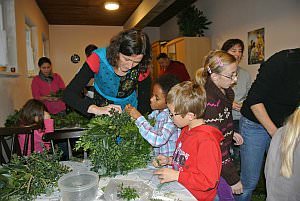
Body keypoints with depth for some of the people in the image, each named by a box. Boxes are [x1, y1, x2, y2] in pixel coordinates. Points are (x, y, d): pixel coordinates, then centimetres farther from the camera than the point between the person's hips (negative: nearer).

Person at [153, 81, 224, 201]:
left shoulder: (206, 141, -23)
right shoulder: (186, 130, 6)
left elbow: (209, 181, -22)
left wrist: (176, 175, -22)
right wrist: (169, 160, 5)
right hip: (180, 189, 8)